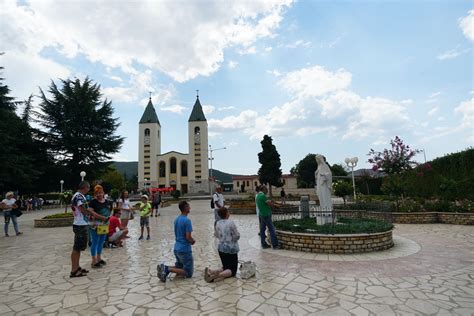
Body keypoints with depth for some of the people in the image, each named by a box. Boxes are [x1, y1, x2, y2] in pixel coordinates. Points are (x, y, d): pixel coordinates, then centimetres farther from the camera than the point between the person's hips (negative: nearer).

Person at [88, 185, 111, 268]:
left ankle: (99, 258, 29)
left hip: (105, 225, 6)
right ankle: (94, 261, 6)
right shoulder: (93, 202, -8)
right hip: (96, 225, -6)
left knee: (101, 242, 16)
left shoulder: (107, 202, 11)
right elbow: (90, 212, -17)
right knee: (95, 242, -1)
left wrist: (109, 216, 1)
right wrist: (101, 217, -25)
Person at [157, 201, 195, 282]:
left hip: (177, 248, 8)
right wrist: (193, 241, 0)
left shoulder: (176, 219, 7)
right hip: (185, 250, -8)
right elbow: (188, 237, -22)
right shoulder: (187, 220, -19)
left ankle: (164, 267, 0)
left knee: (179, 267, 25)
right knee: (188, 273, 3)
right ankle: (168, 269, -13)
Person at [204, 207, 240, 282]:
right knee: (233, 270, 4)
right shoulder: (231, 222, -17)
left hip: (221, 248, 6)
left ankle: (211, 271, -4)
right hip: (231, 249, -6)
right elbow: (237, 236, -12)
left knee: (225, 267, 21)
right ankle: (219, 275, -25)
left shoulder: (218, 224, 1)